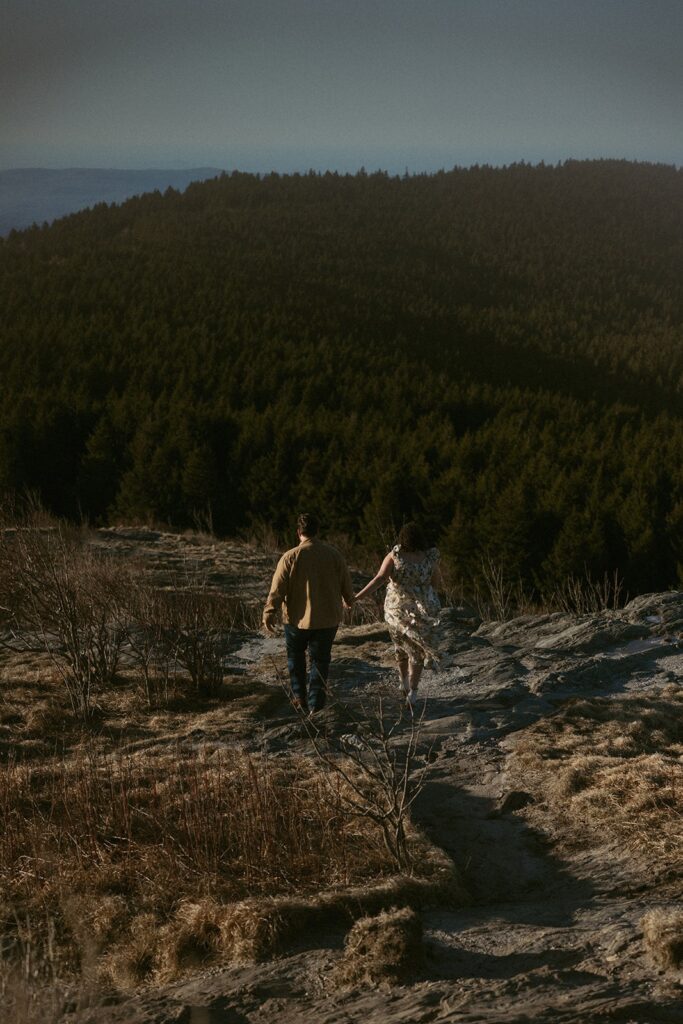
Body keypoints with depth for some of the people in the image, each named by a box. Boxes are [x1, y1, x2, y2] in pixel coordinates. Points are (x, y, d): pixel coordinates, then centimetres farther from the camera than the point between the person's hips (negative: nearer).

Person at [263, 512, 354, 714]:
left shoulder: (291, 557, -13)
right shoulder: (334, 554, -3)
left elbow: (278, 588, -16)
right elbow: (346, 584, 6)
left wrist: (269, 613, -13)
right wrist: (348, 601, 25)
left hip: (298, 618, -2)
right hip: (327, 619, 2)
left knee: (295, 655, 20)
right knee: (320, 660, 11)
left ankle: (300, 697, 22)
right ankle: (316, 703, 8)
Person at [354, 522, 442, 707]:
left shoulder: (394, 556, -11)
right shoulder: (430, 558, -8)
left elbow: (380, 578, -23)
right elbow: (436, 582, 5)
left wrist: (359, 596, -28)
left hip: (397, 610, 1)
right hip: (423, 611, -1)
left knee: (401, 645, 26)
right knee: (417, 650, 11)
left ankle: (404, 682, 38)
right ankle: (412, 692, 0)